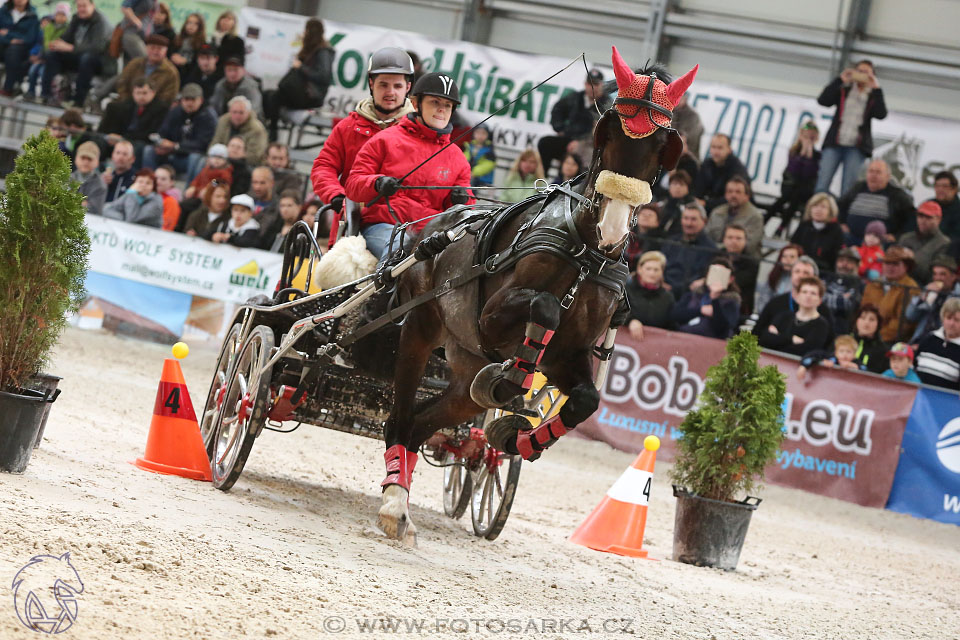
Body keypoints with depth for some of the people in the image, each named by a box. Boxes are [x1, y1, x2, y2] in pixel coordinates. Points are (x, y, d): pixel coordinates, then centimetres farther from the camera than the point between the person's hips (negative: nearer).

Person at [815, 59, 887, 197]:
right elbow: (823, 100, -1)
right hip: (835, 144, 1)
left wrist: (876, 89, -9)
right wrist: (839, 80, -4)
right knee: (822, 184, -10)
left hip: (856, 148, -1)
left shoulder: (874, 97, 11)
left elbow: (881, 115, -6)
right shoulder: (843, 91, 14)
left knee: (848, 189, -8)